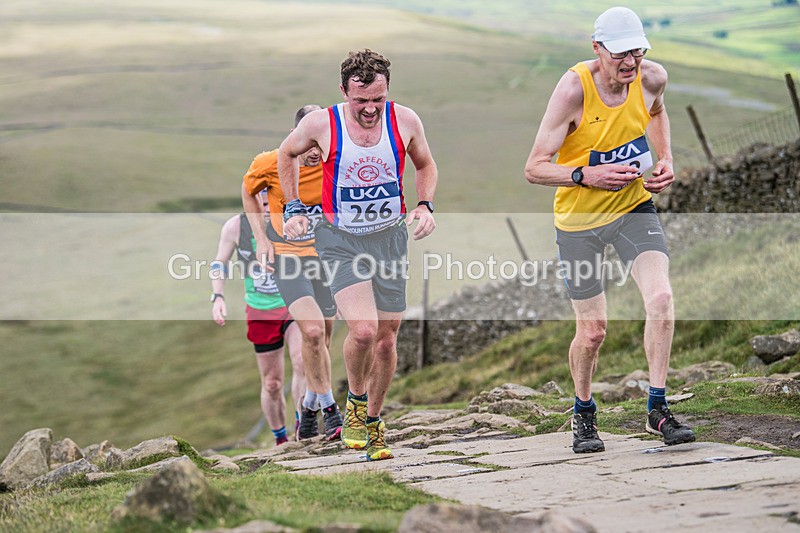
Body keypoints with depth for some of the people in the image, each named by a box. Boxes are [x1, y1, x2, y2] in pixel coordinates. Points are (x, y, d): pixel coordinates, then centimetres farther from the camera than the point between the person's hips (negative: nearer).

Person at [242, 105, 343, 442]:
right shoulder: (269, 164, -13)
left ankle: (310, 405, 32)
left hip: (325, 256, 3)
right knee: (313, 331, -22)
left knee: (321, 338, 10)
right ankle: (328, 406, -8)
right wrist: (261, 237, 2)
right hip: (286, 256, -3)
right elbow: (248, 192, 8)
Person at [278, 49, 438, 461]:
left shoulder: (405, 121, -8)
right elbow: (286, 154, 8)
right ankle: (355, 400, 8)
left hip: (390, 237, 3)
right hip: (340, 239, -3)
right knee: (363, 330, -22)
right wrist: (294, 208, 4)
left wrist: (425, 204, -4)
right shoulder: (321, 124, -14)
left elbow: (425, 165, 12)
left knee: (386, 339, 6)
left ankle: (373, 420, 28)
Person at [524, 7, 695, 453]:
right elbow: (535, 168, -18)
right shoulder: (573, 89, -22)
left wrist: (666, 160, 4)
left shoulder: (652, 78, -9)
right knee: (592, 330, 3)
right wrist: (586, 175, -32)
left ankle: (658, 408, -6)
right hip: (579, 219, -3)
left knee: (661, 298, -20)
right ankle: (584, 413, 31)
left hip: (635, 207, 3)